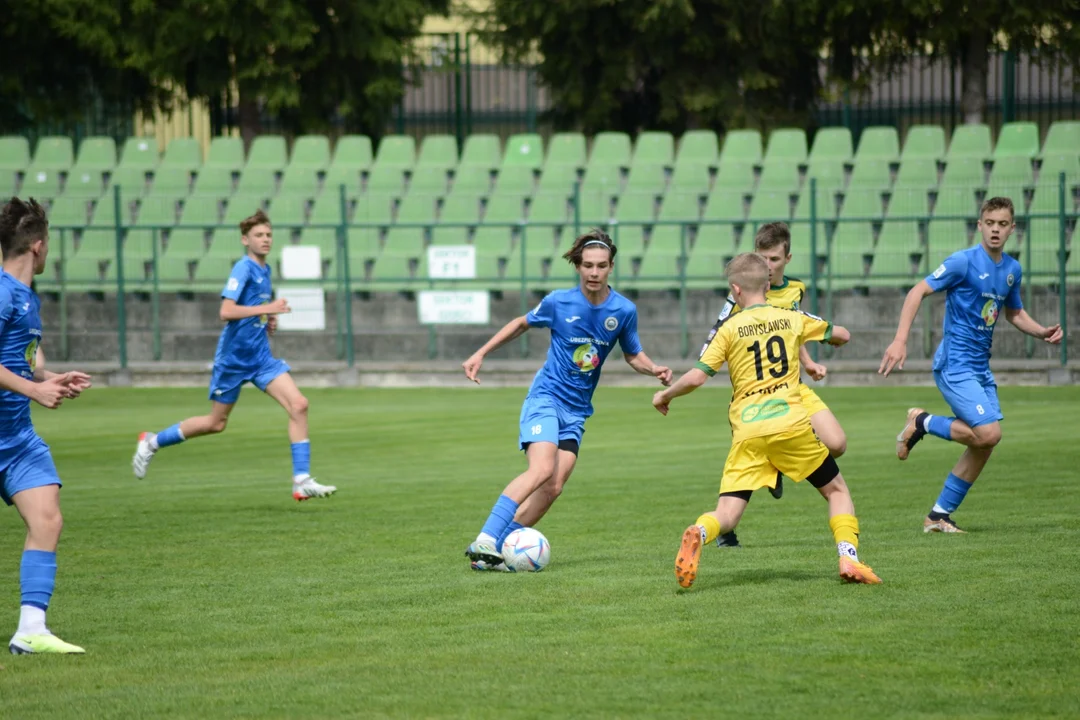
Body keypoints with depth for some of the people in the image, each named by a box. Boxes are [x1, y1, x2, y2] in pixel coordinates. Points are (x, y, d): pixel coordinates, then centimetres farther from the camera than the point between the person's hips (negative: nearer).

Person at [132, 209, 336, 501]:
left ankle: (302, 481, -11)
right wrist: (267, 309, -27)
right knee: (216, 423, 6)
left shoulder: (264, 270, 11)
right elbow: (226, 311, -26)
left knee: (298, 405, -11)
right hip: (233, 356, -7)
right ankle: (153, 442, 27)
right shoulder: (243, 268, -14)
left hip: (260, 356, 7)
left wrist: (269, 321, 8)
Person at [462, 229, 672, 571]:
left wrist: (655, 369, -8)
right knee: (542, 470, -26)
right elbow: (522, 324, 11)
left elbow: (633, 355, 13)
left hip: (577, 411, 4)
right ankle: (485, 541, -29)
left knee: (554, 488, -10)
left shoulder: (624, 311, -2)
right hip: (546, 398, -4)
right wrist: (480, 354, 10)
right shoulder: (559, 302, -7)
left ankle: (499, 547, -3)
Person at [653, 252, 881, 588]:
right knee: (836, 490, 19)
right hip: (791, 423, 1)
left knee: (726, 515, -2)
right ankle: (849, 557, 0)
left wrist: (665, 395, 15)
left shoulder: (730, 328, 3)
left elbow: (696, 377, -3)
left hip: (747, 432, -1)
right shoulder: (791, 318, 10)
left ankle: (698, 534, -35)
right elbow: (842, 335, 23)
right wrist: (821, 334, 46)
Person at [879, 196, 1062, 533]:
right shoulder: (964, 261, -13)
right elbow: (918, 291, -14)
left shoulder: (1012, 269, 10)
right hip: (955, 364, -8)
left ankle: (939, 515, 14)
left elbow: (1015, 313, 26)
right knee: (988, 433, -21)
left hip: (980, 369, 8)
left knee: (984, 445, 4)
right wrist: (900, 340, -24)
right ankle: (922, 423, 2)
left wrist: (1043, 332, 6)